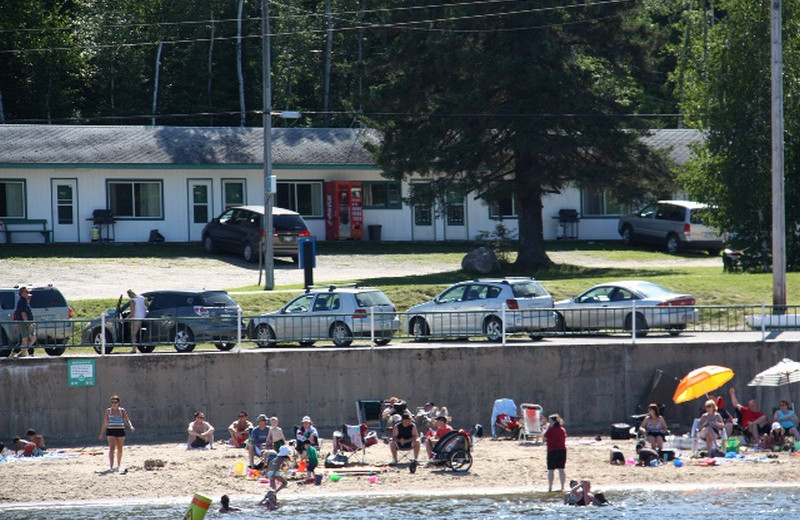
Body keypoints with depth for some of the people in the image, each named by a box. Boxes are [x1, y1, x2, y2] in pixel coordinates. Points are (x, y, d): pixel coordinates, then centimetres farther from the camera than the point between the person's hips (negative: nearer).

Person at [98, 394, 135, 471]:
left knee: (119, 449, 10)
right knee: (112, 448, -16)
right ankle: (110, 466, -25)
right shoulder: (108, 411, 5)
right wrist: (101, 434, 10)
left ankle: (118, 466, 27)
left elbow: (127, 420, -1)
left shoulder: (122, 410, 5)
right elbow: (105, 423, 9)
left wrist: (131, 426, -21)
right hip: (111, 431, -1)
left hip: (120, 430, 2)